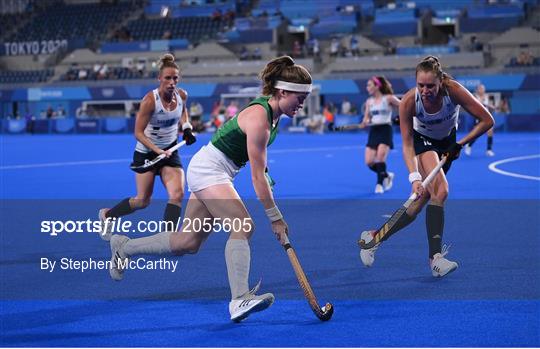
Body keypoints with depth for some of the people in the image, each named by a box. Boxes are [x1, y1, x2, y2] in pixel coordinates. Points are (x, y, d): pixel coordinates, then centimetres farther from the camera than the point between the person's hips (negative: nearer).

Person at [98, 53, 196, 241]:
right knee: (142, 201, 7)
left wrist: (186, 128, -1)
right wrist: (158, 151, -30)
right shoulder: (150, 100, -24)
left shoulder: (182, 95, -8)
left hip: (170, 150, 4)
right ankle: (107, 215, 33)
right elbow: (138, 133, -20)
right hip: (146, 152, -4)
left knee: (177, 194, -17)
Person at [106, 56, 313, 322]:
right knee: (243, 225, -25)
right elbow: (258, 176, -23)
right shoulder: (259, 117, -24)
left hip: (216, 173, 10)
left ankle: (124, 247, 28)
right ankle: (240, 300, -32)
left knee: (187, 243, 10)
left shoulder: (274, 113, 3)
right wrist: (274, 217, -21)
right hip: (208, 168, -10)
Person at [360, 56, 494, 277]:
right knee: (440, 190, -27)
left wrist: (460, 144, -25)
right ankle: (435, 257, -28)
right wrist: (414, 177, -40)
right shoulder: (409, 102, -31)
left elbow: (487, 120, -23)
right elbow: (407, 144, -27)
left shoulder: (453, 90, -32)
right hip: (422, 140, -3)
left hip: (447, 141, 3)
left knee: (423, 198, -6)